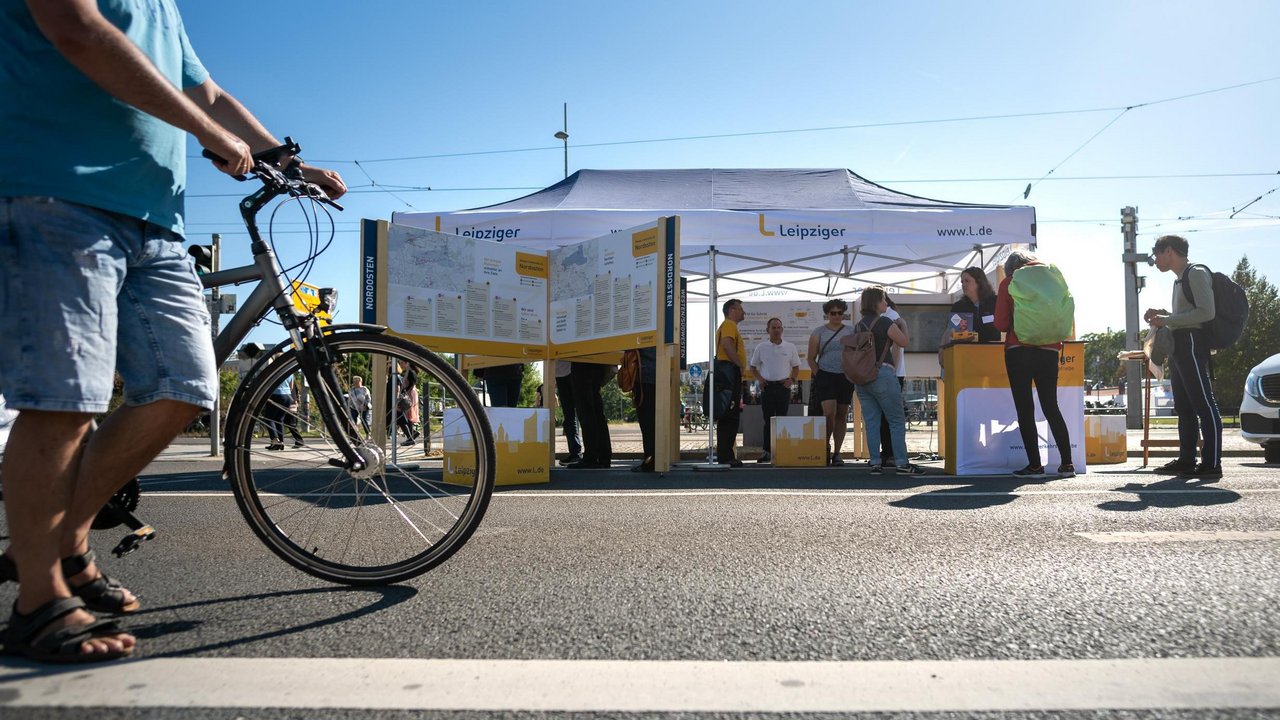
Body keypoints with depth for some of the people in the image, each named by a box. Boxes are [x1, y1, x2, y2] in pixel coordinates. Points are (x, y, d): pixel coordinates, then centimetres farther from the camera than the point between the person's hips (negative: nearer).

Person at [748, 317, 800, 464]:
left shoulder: (790, 347, 6)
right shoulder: (760, 348, 5)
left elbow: (796, 367, 14)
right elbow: (753, 367, 12)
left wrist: (792, 379, -4)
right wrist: (759, 379, -4)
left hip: (783, 386, 0)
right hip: (767, 386, 0)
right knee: (768, 420, 1)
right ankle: (767, 451, 3)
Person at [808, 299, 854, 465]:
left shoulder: (851, 332, 10)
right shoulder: (818, 333, 4)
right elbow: (811, 359, 5)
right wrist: (819, 376, -4)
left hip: (845, 377, 3)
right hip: (825, 376, -3)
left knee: (841, 415, 4)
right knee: (829, 413, -16)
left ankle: (837, 453, 12)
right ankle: (826, 448, 5)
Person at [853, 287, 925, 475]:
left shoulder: (858, 326, 12)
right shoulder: (885, 322, -7)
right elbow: (904, 342, 2)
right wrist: (902, 326, 18)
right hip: (882, 373, -7)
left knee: (871, 422, 7)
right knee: (897, 420, 0)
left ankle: (875, 463, 6)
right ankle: (902, 463, -1)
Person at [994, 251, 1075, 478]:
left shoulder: (1008, 283, 2)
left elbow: (1001, 324, -3)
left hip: (1018, 350, -3)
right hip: (1049, 350, 3)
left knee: (1024, 408, 0)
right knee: (1051, 406, 10)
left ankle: (1035, 465, -2)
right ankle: (1067, 463, 6)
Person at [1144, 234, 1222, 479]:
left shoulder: (1197, 274, -7)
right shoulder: (1180, 279, 22)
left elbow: (1207, 312, -18)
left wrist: (1168, 319, -15)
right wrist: (1162, 315, 15)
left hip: (1192, 343, -10)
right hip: (1178, 346, 10)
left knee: (1203, 404, -9)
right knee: (1184, 407, 10)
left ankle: (1212, 463, -9)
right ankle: (1186, 460, 14)